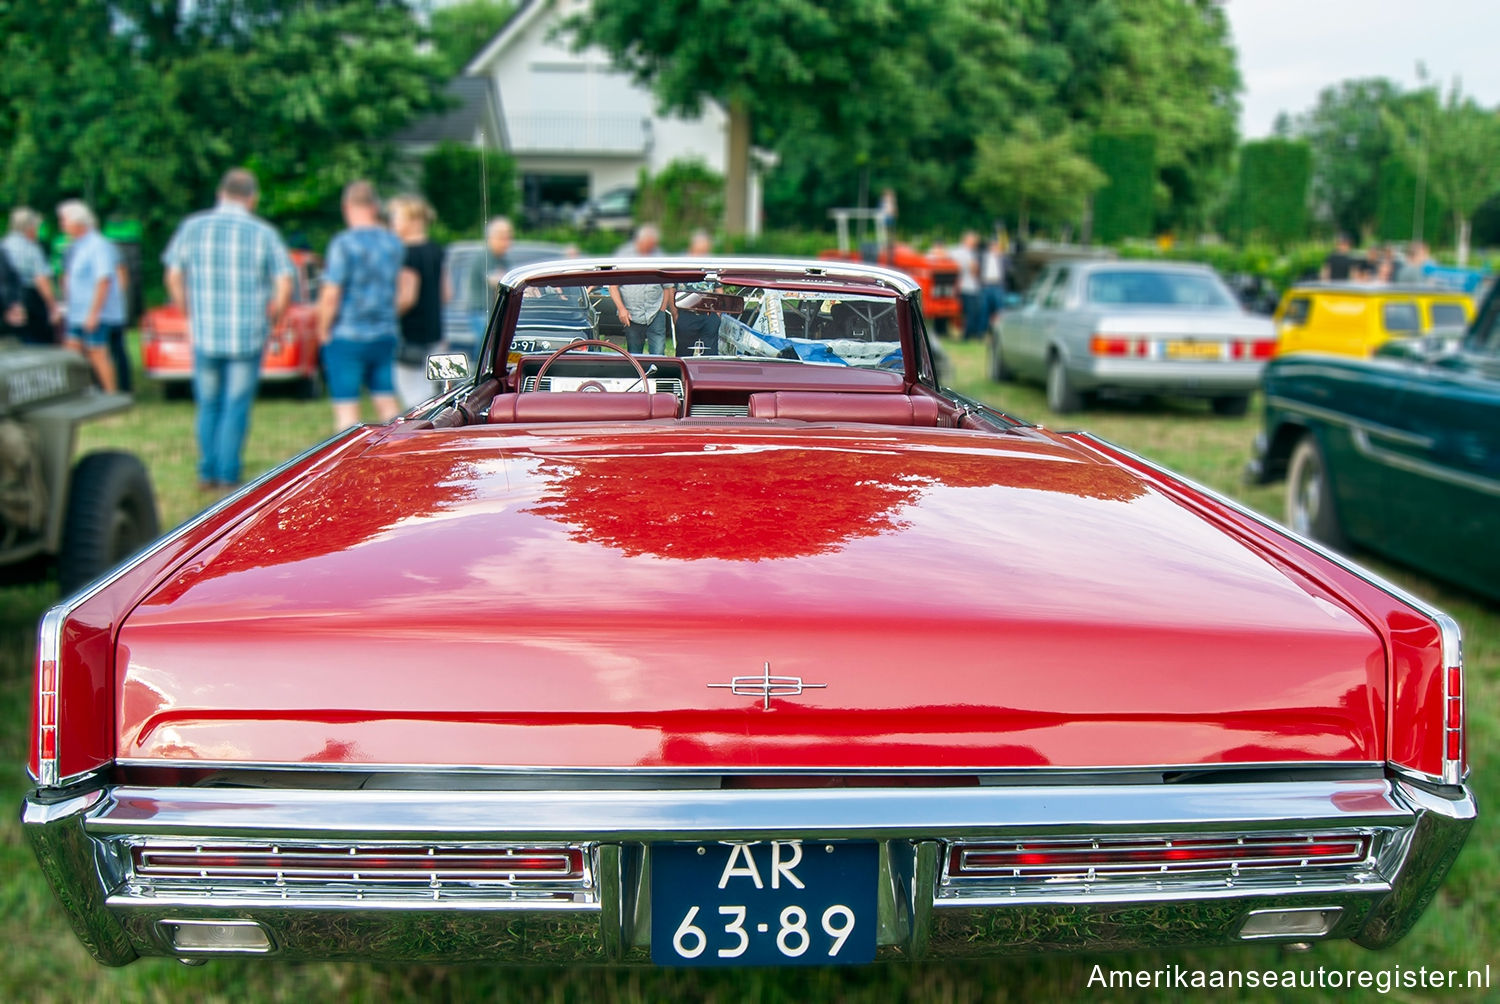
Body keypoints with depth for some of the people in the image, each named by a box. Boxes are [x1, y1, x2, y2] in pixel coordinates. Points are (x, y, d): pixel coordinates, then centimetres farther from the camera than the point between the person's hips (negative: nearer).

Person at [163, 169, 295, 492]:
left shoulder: (192, 227, 3)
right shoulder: (264, 233, -5)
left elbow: (174, 276, 8)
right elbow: (284, 285, -9)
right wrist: (271, 319, 6)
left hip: (204, 335, 2)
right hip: (248, 336, -2)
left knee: (208, 406, 15)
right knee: (236, 408, 5)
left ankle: (207, 474, 17)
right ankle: (228, 477, 4)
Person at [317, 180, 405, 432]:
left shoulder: (343, 243, -12)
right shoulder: (395, 244, 5)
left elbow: (331, 295, -13)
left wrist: (323, 332, -2)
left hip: (347, 337, -5)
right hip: (385, 336, 5)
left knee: (346, 407, -1)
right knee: (387, 403, 11)